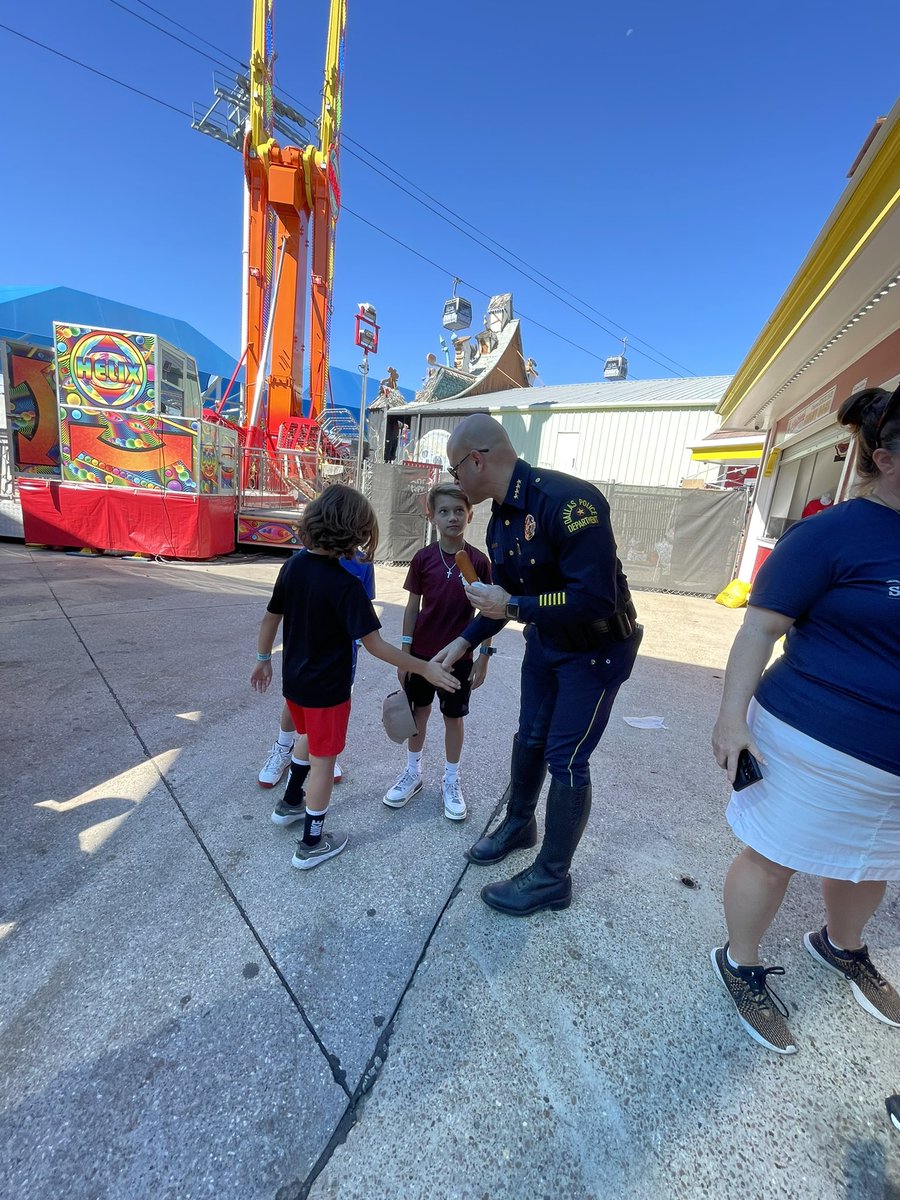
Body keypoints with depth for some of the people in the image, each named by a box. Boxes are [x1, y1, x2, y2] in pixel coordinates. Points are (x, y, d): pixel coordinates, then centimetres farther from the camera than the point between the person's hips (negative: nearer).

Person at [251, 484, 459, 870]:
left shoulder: (293, 565, -5)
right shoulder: (345, 584, -26)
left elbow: (270, 618, 4)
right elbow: (375, 645, -27)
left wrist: (263, 659, 19)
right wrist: (425, 668, -20)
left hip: (293, 680, 7)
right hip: (326, 689, -7)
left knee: (309, 737, 31)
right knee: (323, 760, 11)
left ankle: (290, 803, 50)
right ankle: (312, 844, 28)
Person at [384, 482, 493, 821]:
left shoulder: (478, 561, -9)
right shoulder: (423, 558, -6)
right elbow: (412, 606, -1)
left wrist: (484, 656, -5)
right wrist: (404, 653, -1)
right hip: (422, 652, 1)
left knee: (453, 717, 13)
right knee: (419, 712, 16)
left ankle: (451, 781, 32)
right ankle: (412, 772, 37)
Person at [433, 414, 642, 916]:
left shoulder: (566, 499, -29)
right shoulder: (502, 516, -1)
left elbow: (596, 599, -34)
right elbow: (507, 595, 9)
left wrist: (513, 607, -29)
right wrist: (466, 640, 4)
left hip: (596, 649, -8)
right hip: (545, 641, 8)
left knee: (566, 759, 1)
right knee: (530, 738, 19)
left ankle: (552, 879, 24)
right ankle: (519, 824, 45)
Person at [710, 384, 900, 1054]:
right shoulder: (829, 535, -16)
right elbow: (761, 628, -16)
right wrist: (732, 718, -21)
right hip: (821, 746, -7)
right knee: (775, 858, 10)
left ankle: (841, 947, 55)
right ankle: (740, 967, 35)